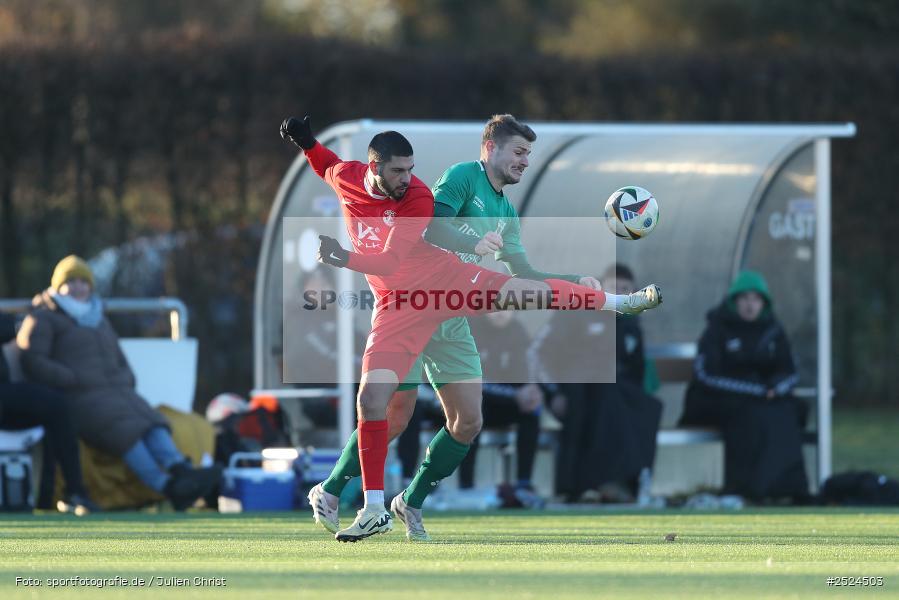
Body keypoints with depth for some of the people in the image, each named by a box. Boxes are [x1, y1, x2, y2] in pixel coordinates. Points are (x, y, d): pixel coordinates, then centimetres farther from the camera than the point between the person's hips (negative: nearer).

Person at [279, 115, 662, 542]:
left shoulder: (418, 199, -22)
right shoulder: (346, 178, -11)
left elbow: (390, 261, -30)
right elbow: (327, 167, 17)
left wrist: (344, 258, -45)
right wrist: (305, 141, -2)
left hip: (447, 280, -1)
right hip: (398, 305, 1)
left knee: (532, 292, -4)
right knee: (372, 400, -13)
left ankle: (624, 303, 24)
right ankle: (374, 512, -6)